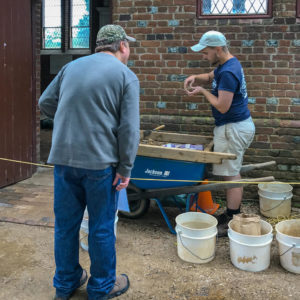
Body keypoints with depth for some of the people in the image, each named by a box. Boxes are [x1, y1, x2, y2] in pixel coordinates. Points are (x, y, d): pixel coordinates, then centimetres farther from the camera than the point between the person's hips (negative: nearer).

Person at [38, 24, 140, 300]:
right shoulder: (126, 76, -4)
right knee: (101, 227, 11)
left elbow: (45, 103, 16)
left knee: (66, 223, 16)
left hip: (63, 158, 5)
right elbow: (129, 129, -11)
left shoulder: (71, 67, 10)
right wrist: (125, 169, -6)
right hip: (99, 161, -4)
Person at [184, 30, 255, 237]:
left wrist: (203, 91, -10)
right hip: (240, 125, 10)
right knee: (233, 172, 15)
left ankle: (232, 222, 5)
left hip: (233, 128, -10)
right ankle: (234, 213, 26)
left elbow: (222, 106, -24)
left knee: (231, 175, -4)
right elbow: (211, 77, 26)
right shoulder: (229, 63, 10)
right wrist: (195, 78, 5)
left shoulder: (228, 72, -22)